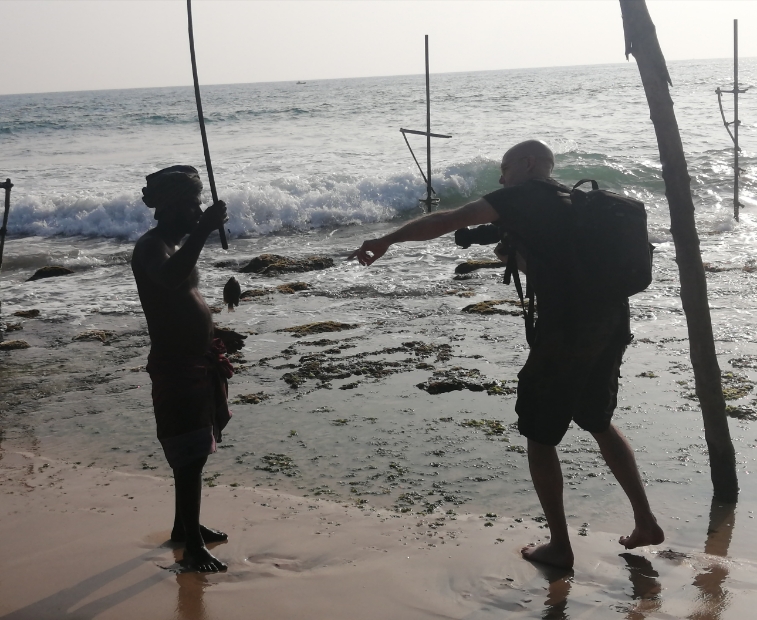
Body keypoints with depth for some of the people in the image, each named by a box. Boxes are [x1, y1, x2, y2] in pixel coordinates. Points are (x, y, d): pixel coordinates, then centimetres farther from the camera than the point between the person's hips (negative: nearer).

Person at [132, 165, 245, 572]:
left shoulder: (173, 246, 14)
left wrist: (216, 335, 14)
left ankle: (184, 526, 33)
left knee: (196, 452, 18)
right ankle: (193, 546, 0)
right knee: (190, 456, -7)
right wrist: (204, 230, -40)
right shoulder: (151, 246, -16)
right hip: (175, 366, -10)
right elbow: (170, 278, -40)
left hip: (199, 361, 10)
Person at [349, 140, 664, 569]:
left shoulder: (525, 196, 0)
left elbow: (450, 220, -9)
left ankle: (559, 545, 13)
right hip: (613, 323, 8)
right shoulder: (571, 203, 22)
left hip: (568, 329, -8)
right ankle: (646, 522, 25)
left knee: (540, 435, 8)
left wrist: (388, 240, -6)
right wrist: (516, 255, 23)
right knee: (599, 421, 26)